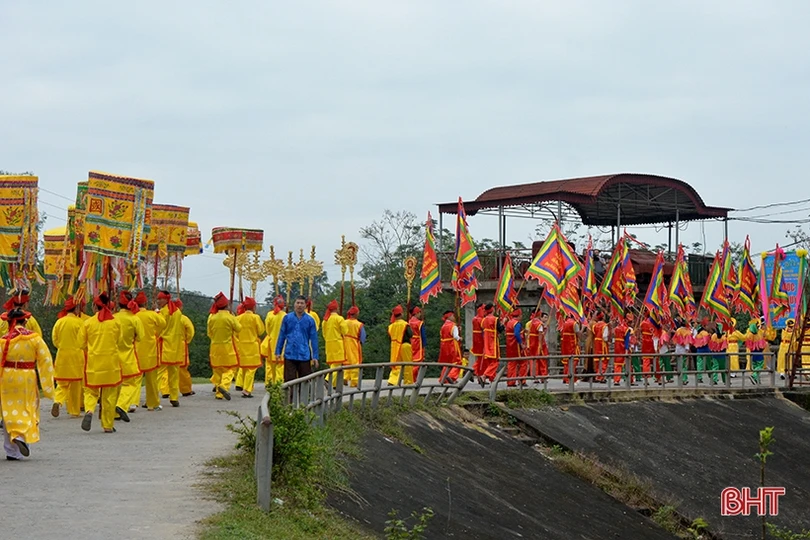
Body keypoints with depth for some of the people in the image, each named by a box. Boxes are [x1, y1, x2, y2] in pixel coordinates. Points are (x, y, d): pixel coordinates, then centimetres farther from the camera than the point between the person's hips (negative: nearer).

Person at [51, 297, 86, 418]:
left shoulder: (59, 322, 1)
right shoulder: (79, 322, -10)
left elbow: (54, 339, 4)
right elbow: (83, 341, -8)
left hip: (62, 355, 3)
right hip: (76, 356, -3)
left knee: (62, 383, 13)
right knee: (75, 384, 6)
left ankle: (57, 401, -13)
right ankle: (75, 411, 11)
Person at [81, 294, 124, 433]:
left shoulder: (88, 323, -3)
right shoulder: (116, 323, -1)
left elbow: (82, 344, 5)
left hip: (93, 361, -1)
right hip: (111, 362, 1)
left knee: (91, 390, 10)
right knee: (110, 394, 9)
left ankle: (89, 410, -19)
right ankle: (108, 425, 12)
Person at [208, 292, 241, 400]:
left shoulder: (212, 317, -1)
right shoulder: (230, 317, -13)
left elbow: (209, 333, 9)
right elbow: (239, 328, 0)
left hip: (215, 347, 4)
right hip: (228, 347, -4)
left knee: (217, 369, 11)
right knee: (230, 368, 1)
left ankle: (219, 393, 11)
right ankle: (224, 385, -23)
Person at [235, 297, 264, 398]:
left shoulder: (238, 318, 1)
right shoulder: (255, 317, -10)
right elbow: (261, 331, -4)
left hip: (241, 345, 5)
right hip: (252, 345, -5)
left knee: (244, 368, 16)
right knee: (251, 368, -3)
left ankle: (245, 388, 22)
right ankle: (247, 390, -13)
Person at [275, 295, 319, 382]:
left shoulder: (310, 320, 3)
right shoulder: (287, 318, 4)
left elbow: (313, 339, 5)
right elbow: (281, 335, 8)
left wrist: (315, 356, 2)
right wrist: (278, 352, 5)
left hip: (304, 355, 0)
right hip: (290, 354, 0)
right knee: (289, 380, 0)